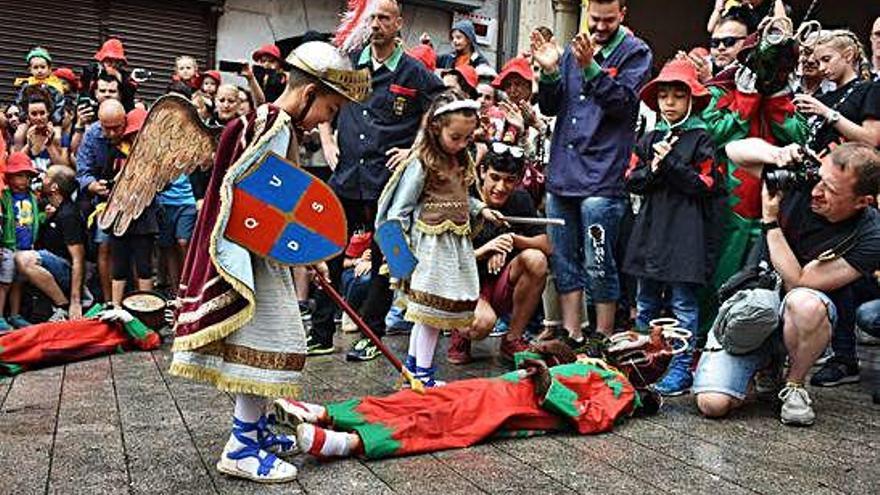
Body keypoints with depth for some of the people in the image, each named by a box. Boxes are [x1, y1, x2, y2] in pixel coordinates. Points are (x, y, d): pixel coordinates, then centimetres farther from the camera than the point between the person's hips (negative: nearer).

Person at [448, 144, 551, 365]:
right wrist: (484, 250, -30)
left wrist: (513, 239, -22)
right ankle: (461, 333, 5)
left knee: (536, 259, -23)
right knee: (483, 322, -36)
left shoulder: (520, 200, 0)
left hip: (501, 287, 5)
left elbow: (546, 246, -5)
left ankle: (513, 340, -8)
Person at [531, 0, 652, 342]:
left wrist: (590, 67, -21)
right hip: (562, 173, 6)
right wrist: (549, 72, -4)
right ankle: (571, 335, 21)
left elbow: (624, 102, -12)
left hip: (601, 177, -6)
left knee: (599, 266, -4)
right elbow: (550, 107, 13)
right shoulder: (574, 50, 16)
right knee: (564, 262, 11)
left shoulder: (635, 53, 2)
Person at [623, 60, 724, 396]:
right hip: (651, 228, 6)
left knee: (682, 303, -1)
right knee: (646, 302, 13)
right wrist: (653, 169, -9)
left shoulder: (700, 139, -2)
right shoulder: (649, 139, 14)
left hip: (686, 232, -5)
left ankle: (682, 368, 7)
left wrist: (669, 163, -13)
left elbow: (705, 185, -10)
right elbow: (631, 180, 9)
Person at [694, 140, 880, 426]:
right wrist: (775, 153, -22)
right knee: (712, 404, -16)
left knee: (804, 303, -42)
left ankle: (794, 385, -10)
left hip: (806, 317, -2)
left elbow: (798, 283, -23)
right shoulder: (804, 179, -11)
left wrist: (770, 220, -22)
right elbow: (735, 150, -2)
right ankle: (767, 363, 19)